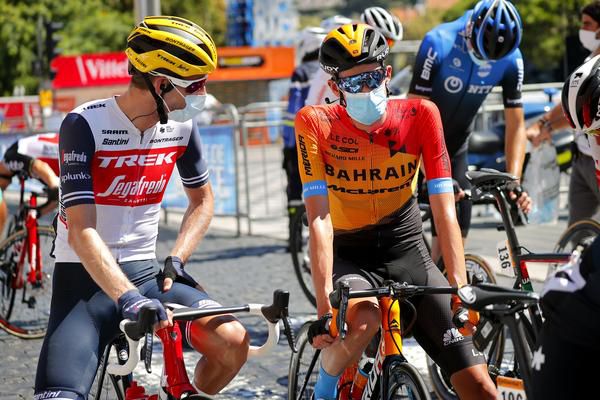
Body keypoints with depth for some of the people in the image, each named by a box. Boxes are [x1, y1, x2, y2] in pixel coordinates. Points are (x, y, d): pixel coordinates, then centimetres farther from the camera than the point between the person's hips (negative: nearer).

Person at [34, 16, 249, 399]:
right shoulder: (85, 125, -16)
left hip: (145, 270, 5)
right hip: (86, 278, -4)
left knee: (233, 340, -20)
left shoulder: (180, 125, 0)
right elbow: (82, 231, -24)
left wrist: (175, 260, -1)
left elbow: (202, 199, 17)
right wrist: (128, 299, -36)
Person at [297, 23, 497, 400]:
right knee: (363, 322, -37)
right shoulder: (315, 123, -17)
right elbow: (319, 219, -24)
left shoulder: (420, 115, -14)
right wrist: (324, 305, -33)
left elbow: (444, 210, -18)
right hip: (349, 255, -1)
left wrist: (461, 287, -29)